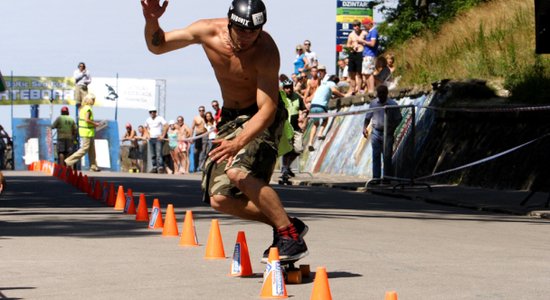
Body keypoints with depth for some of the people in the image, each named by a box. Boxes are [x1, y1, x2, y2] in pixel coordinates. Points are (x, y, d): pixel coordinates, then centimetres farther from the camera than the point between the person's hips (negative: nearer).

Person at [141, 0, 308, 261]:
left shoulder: (266, 52, -28)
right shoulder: (208, 31, -14)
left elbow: (267, 110, -30)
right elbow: (157, 46, 0)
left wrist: (239, 143, -45)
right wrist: (151, 22, -22)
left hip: (262, 118, -6)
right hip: (230, 118, 6)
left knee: (238, 173, -32)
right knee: (219, 198, -4)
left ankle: (291, 236, -21)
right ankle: (284, 224, 11)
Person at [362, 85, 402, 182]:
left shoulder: (393, 104, -3)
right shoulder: (373, 103, 6)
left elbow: (398, 119, 2)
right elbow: (368, 117, 13)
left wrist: (392, 128, -11)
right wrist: (365, 127, -1)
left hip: (387, 133, -3)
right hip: (376, 132, 3)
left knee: (387, 156, -2)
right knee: (376, 155, 0)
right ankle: (376, 178, 0)